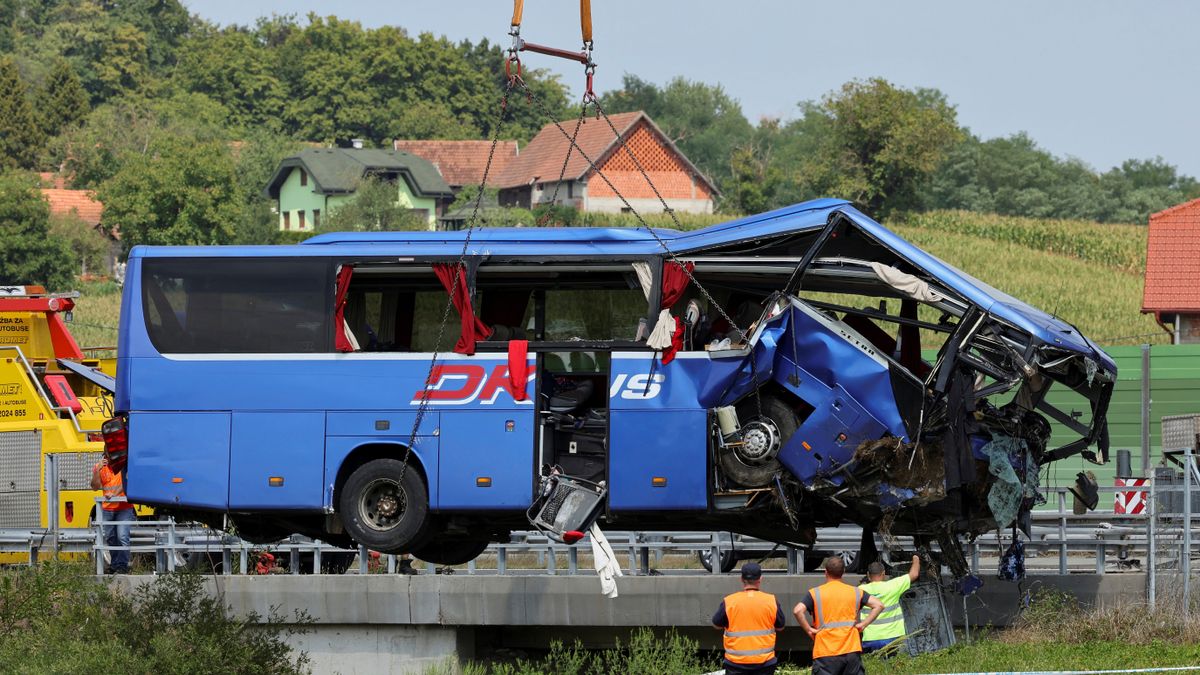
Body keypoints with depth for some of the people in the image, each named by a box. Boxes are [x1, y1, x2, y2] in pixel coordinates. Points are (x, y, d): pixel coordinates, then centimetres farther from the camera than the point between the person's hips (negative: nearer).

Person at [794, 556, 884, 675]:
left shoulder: (815, 593, 0)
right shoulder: (855, 592, 7)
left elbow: (798, 610, -15)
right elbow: (878, 605, 0)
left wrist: (809, 630, -5)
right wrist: (863, 624, 2)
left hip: (825, 653, -3)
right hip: (851, 651, 3)